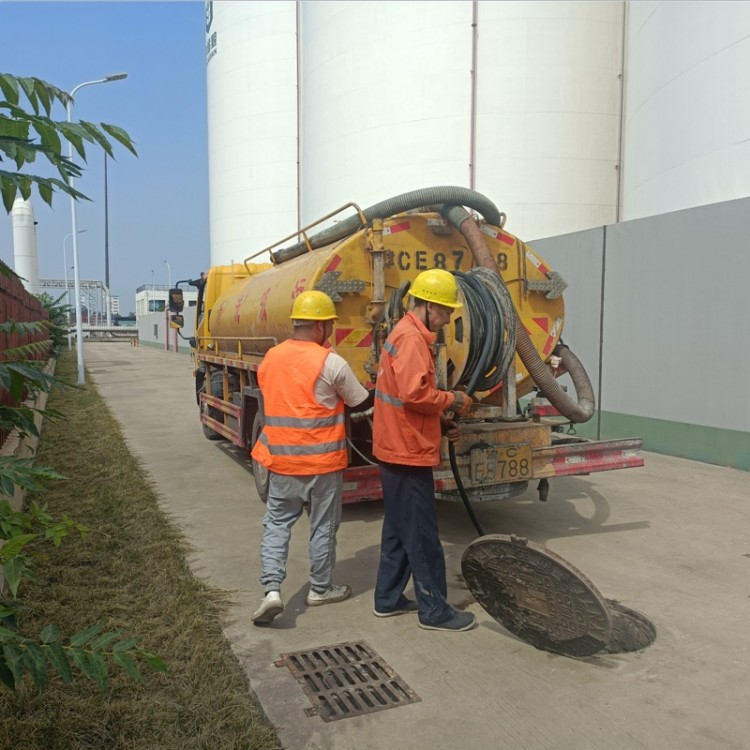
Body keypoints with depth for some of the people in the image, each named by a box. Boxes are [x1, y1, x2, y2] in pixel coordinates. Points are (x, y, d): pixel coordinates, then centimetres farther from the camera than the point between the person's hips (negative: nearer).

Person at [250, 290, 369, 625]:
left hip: (280, 459, 4)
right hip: (322, 461, -4)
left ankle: (272, 590, 3)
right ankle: (320, 589, 28)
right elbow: (360, 401, -2)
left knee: (277, 524, 15)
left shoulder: (270, 358, 3)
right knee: (323, 526, 13)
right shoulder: (331, 363, -14)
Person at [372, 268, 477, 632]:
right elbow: (415, 394, -28)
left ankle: (388, 598, 28)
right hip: (408, 452, -11)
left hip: (398, 449, 11)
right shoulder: (410, 337, -17)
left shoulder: (407, 333, 16)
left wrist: (440, 423, 10)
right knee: (422, 535, 0)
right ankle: (434, 610, 12)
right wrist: (452, 400, -12)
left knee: (399, 530, 18)